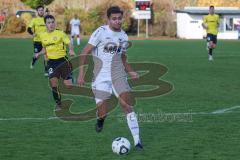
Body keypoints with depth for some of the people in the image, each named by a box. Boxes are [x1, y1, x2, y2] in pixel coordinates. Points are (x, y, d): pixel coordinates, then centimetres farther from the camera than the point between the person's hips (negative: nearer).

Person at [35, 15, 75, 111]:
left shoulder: (60, 33, -4)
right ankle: (58, 104, 7)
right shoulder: (42, 36, 9)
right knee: (53, 83, -9)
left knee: (68, 84, -7)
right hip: (51, 62, 3)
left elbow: (69, 43, -10)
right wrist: (39, 54, 6)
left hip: (62, 60, -3)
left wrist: (71, 50, -30)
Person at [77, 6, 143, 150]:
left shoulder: (124, 36, 10)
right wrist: (81, 73, -14)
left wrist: (130, 71, 8)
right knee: (102, 113, -9)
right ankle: (100, 119, 30)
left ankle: (137, 139, -10)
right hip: (101, 76, -4)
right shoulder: (101, 32, -8)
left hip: (118, 74, 4)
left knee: (127, 103, -13)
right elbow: (85, 52, -8)